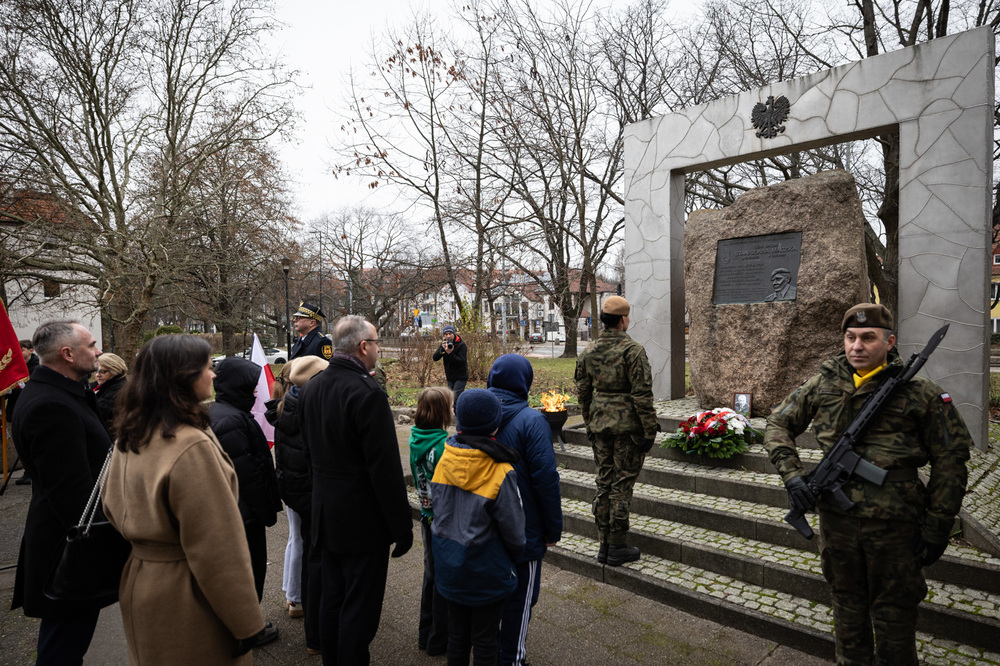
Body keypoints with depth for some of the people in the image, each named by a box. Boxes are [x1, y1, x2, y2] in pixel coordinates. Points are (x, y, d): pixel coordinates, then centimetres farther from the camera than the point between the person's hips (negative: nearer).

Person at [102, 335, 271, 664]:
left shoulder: (128, 439, 1)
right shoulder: (192, 446, -27)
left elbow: (114, 509, 14)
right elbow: (219, 548, -25)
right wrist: (248, 622, -18)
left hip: (139, 585, 9)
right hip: (186, 599, -8)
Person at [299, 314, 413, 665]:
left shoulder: (311, 388, 3)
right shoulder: (367, 393, -23)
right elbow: (386, 469, -22)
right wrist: (402, 527, -16)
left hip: (325, 516, 8)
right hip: (363, 521, -8)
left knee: (332, 598, 21)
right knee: (360, 609, 6)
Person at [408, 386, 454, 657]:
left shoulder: (416, 439, -2)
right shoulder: (443, 446, -26)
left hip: (427, 515, 8)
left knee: (431, 573, 22)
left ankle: (426, 633, 38)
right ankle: (439, 640, 26)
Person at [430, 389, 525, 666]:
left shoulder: (445, 459, -8)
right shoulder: (500, 473, -23)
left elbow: (438, 507, 3)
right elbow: (513, 528, -14)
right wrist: (516, 555, 6)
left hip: (449, 565, 5)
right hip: (485, 570, -5)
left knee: (457, 633, 21)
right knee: (484, 639, 13)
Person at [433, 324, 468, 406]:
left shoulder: (461, 344, -13)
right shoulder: (444, 343, 4)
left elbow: (462, 361, -20)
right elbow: (435, 358, -4)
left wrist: (450, 353, -31)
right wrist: (442, 349, -21)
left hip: (460, 377, -6)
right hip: (450, 377, 7)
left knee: (456, 400, -16)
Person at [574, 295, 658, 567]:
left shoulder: (589, 351, 5)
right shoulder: (633, 350, -14)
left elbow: (582, 391, 10)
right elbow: (642, 394, -16)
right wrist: (650, 430, -9)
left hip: (600, 424, 6)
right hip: (627, 426, -5)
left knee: (603, 483, 14)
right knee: (621, 486, 3)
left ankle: (605, 545, 23)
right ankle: (617, 548, 13)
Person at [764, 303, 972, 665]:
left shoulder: (920, 392, -6)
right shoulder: (823, 383, 1)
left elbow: (950, 461, -2)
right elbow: (778, 424, 8)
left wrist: (936, 528, -4)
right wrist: (791, 474, -5)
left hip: (894, 524, -3)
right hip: (835, 516, 3)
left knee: (893, 611, 13)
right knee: (846, 602, 20)